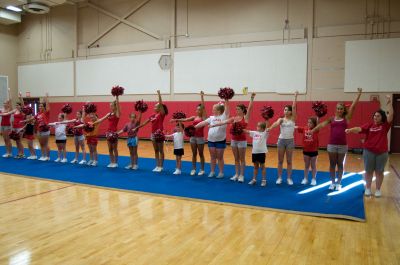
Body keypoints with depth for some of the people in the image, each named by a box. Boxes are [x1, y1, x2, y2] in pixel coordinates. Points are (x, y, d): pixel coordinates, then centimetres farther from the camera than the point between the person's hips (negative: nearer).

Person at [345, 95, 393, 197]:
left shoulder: (385, 125, -2)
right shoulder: (369, 125, -3)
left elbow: (390, 114, -13)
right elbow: (359, 129, -18)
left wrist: (389, 103, -20)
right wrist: (350, 129, -36)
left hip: (382, 152, 0)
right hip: (369, 151, 0)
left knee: (379, 172, 9)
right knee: (369, 171, 10)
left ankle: (378, 190, 22)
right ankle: (368, 188, 22)